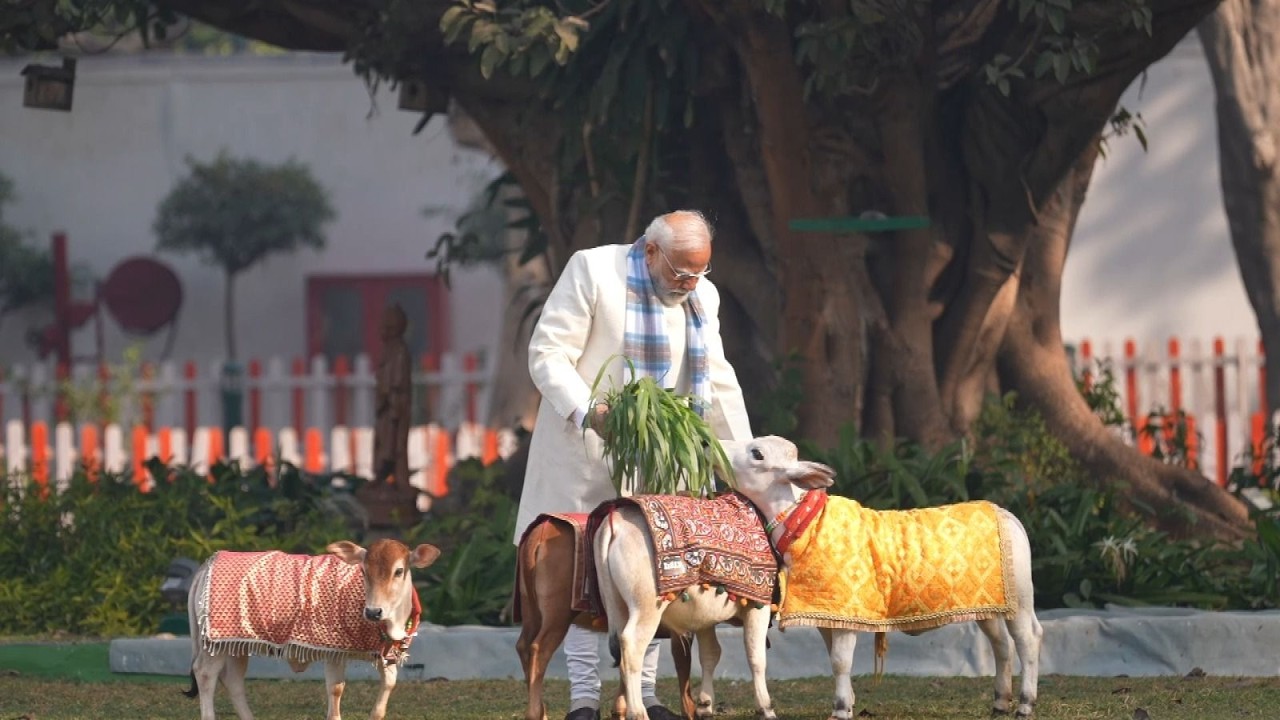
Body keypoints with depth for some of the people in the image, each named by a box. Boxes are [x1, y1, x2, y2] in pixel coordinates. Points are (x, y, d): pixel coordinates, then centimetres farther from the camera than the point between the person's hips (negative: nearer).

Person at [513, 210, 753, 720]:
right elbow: (548, 354, -11)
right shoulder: (593, 270, -9)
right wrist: (586, 412, -26)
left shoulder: (702, 296, 8)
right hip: (586, 450, -5)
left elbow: (718, 382, 12)